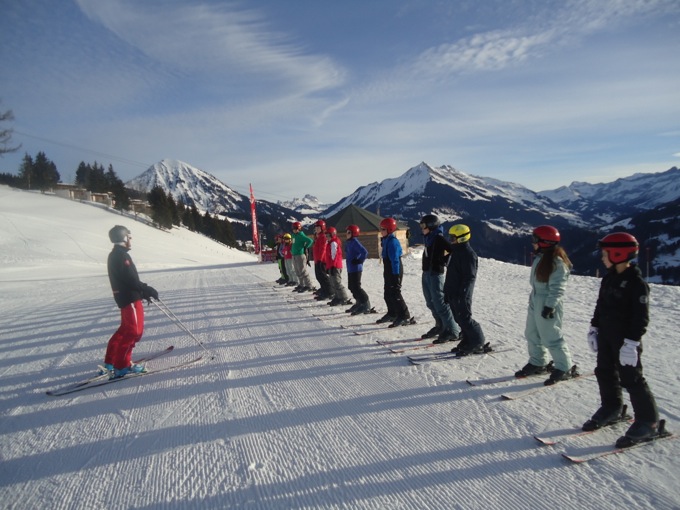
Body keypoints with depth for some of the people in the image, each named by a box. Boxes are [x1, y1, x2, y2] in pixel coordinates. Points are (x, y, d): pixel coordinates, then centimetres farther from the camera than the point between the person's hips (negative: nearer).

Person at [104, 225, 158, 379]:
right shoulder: (121, 255, -15)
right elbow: (130, 279, -23)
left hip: (124, 297, 10)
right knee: (133, 331, -6)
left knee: (126, 329, 18)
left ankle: (111, 360, 25)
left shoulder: (114, 255, 18)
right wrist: (147, 289, -16)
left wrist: (143, 291, 20)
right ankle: (122, 366, -2)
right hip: (130, 298, -10)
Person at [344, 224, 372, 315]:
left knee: (356, 287, -9)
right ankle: (359, 303, 27)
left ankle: (366, 304, -3)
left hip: (356, 269, -10)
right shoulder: (348, 242, 12)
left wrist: (359, 261, -17)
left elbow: (364, 252, -26)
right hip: (350, 269, 10)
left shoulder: (355, 242, -17)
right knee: (352, 287, 16)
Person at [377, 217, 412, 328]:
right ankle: (392, 314, 29)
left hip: (395, 272, -10)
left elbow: (395, 259, -22)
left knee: (395, 294, -9)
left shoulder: (392, 241, -18)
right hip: (388, 272, 10)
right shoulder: (386, 240, 12)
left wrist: (396, 274, -23)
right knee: (388, 294, 16)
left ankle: (405, 316, -5)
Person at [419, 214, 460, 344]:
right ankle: (440, 326, 29)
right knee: (431, 303, 16)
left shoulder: (439, 238, -14)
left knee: (440, 303, -8)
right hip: (426, 273, 9)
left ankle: (452, 330, -1)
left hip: (436, 274, -9)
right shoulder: (429, 238, 12)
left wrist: (443, 261, -14)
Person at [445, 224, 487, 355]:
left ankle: (478, 344, 6)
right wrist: (447, 291, 21)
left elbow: (469, 277, -21)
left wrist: (462, 294, -24)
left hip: (461, 295, -10)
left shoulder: (468, 254, -16)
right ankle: (467, 342, 23)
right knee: (459, 319, 13)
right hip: (453, 294, 10)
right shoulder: (455, 251, 15)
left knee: (465, 319, -5)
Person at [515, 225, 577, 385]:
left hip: (547, 304, -10)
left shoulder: (557, 262, -20)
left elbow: (557, 288, -21)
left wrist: (550, 306, -22)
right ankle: (537, 363, 30)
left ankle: (564, 368, 14)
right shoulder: (540, 258, 8)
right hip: (535, 300, 10)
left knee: (551, 338, -1)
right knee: (532, 334, 16)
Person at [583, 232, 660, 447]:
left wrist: (632, 342, -23)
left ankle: (648, 421, 13)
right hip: (606, 336, 8)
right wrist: (594, 328, 14)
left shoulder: (637, 283, -17)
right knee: (605, 373, 16)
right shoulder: (609, 278, 7)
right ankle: (611, 408, 35)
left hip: (625, 340, -8)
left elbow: (641, 317, -19)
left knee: (631, 379, -1)